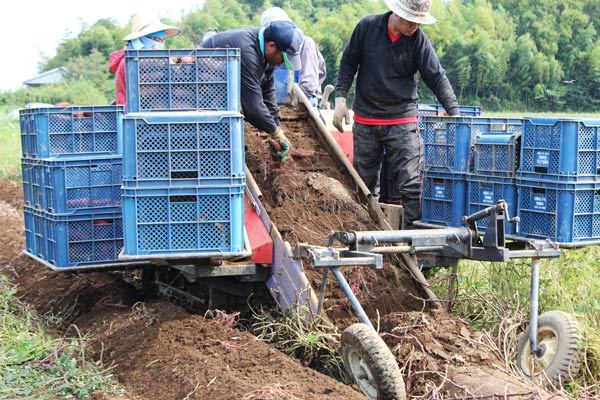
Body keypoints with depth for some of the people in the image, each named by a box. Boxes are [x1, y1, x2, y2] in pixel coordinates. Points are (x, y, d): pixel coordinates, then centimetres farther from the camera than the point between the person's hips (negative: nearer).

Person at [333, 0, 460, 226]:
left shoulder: (419, 40, -6)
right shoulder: (367, 27, -5)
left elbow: (437, 78, -6)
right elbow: (348, 63, 5)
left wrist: (454, 112, -16)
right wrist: (340, 98, -1)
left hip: (403, 121, -1)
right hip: (365, 120, 2)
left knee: (409, 185, -7)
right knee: (365, 183, 11)